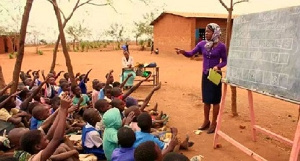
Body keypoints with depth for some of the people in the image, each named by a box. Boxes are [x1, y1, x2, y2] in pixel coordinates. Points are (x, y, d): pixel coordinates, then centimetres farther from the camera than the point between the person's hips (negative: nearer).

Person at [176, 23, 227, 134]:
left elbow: (225, 61, -3)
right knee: (206, 99, 14)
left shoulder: (221, 46, -10)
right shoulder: (202, 44, 0)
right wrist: (182, 52, -21)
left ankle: (214, 123, 19)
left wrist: (217, 66, -23)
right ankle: (206, 121, 29)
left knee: (215, 100, 4)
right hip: (205, 74, 4)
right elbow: (191, 54, -2)